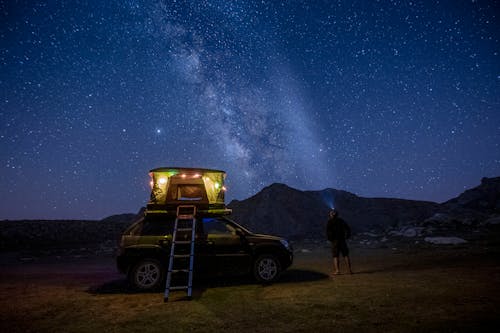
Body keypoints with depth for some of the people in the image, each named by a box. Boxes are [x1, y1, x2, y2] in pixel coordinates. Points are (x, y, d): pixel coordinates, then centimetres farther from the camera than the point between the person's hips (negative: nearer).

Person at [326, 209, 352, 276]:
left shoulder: (329, 222, -3)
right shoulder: (341, 221, 9)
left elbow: (328, 231, -11)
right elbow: (348, 229, 7)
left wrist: (330, 238, 1)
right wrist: (346, 237, 12)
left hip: (334, 241, -3)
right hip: (342, 240, 4)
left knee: (335, 256, 0)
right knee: (346, 255, 9)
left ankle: (337, 270, -6)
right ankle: (349, 270, 8)